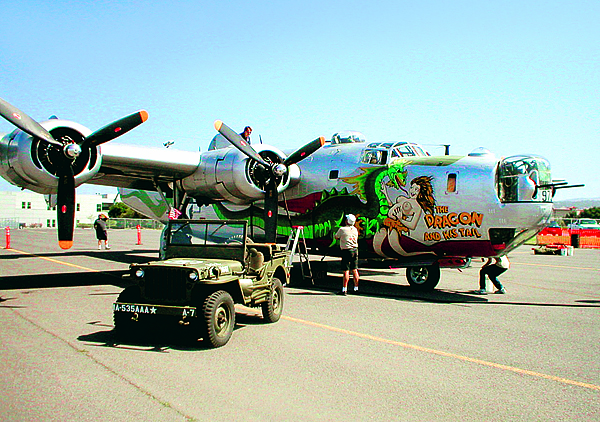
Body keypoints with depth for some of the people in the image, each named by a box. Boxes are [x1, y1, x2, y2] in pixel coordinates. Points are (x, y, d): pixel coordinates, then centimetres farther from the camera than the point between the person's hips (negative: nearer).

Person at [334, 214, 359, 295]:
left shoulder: (342, 229, -11)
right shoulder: (355, 229, 7)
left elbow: (336, 237, 5)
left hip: (346, 251, -5)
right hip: (355, 250, 5)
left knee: (346, 271, -5)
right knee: (354, 270, 11)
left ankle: (344, 290, -4)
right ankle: (356, 288, 16)